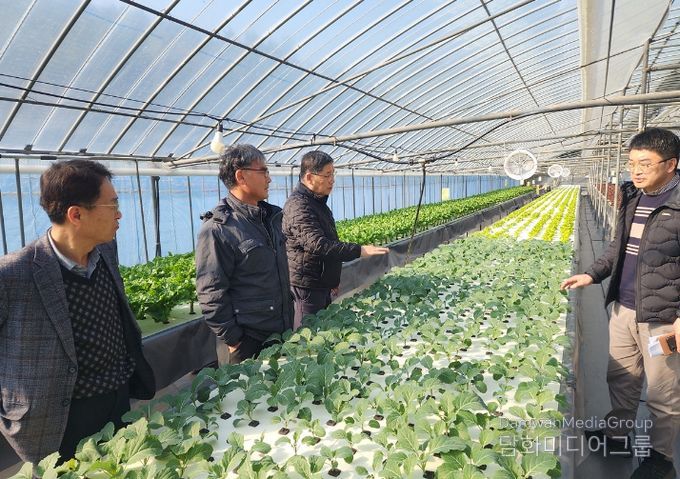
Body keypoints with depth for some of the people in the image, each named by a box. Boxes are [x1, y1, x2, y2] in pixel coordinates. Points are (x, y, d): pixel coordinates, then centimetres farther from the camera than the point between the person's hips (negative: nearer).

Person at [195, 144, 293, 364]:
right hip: (246, 342, -7)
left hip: (282, 331, 8)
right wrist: (232, 340, -15)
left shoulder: (270, 215, 8)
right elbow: (211, 294, -18)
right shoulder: (217, 229, -18)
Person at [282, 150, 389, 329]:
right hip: (306, 287, -10)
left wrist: (333, 279, 25)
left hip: (322, 284, 10)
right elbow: (318, 244, -30)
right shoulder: (298, 206, -20)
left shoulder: (317, 201, 14)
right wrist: (359, 251, -31)